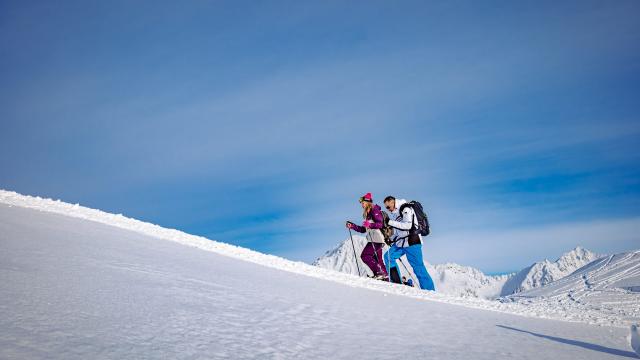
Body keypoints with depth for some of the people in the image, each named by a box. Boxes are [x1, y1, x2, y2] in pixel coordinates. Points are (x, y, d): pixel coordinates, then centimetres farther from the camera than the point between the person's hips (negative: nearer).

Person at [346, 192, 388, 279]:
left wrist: (370, 224, -30)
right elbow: (363, 229, 22)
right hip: (373, 239, 10)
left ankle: (379, 273, -15)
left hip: (377, 239, -10)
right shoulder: (367, 214, 22)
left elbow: (381, 224, -18)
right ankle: (384, 276, 13)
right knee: (377, 260, 10)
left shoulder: (375, 210, -6)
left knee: (365, 256, -14)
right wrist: (352, 226, 15)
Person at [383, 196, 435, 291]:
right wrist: (391, 239, 9)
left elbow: (408, 225, -24)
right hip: (400, 243, 9)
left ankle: (430, 290, -3)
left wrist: (390, 222, -23)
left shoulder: (405, 209, -11)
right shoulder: (394, 213, 16)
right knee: (388, 256, -2)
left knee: (418, 267, -8)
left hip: (412, 242, -9)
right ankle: (397, 282, 1)